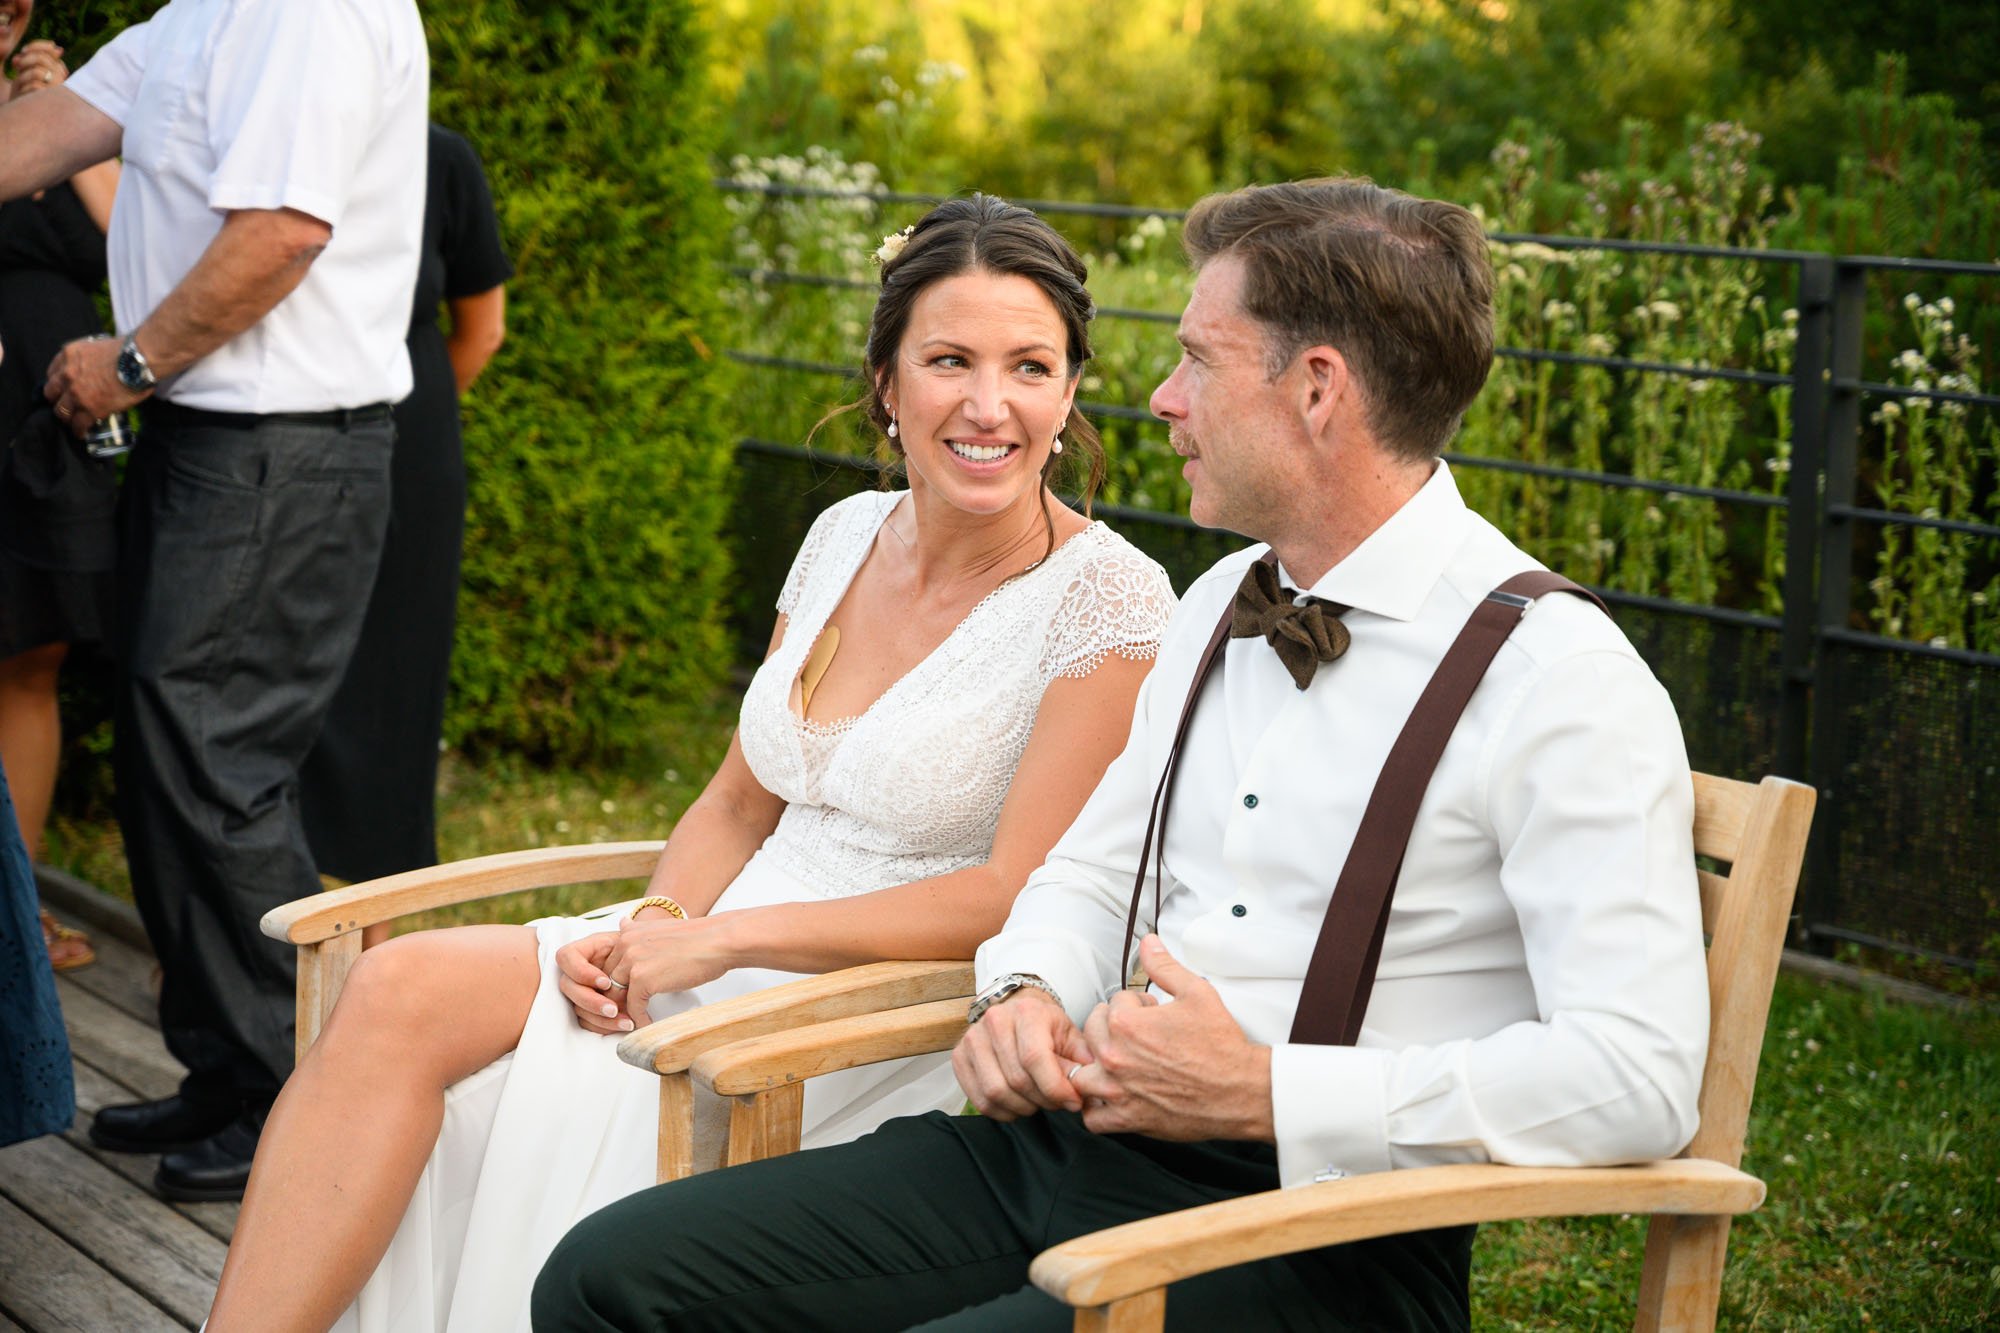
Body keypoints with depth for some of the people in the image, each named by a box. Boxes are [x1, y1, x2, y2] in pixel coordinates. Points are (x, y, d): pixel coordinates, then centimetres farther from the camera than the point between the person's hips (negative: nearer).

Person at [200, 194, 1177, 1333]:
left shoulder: (1110, 602, -10)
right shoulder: (847, 537, 10)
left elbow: (1020, 899, -15)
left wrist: (725, 938, -17)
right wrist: (655, 929, -6)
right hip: (729, 960, 6)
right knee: (400, 990, -18)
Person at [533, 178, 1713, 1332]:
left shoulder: (1563, 680, -11)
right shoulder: (1221, 608, 15)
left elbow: (1638, 1077, -19)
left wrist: (1262, 1093, -19)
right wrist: (1027, 994, 1)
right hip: (1070, 1148, 8)